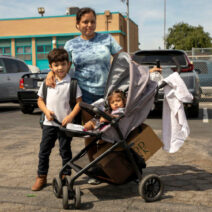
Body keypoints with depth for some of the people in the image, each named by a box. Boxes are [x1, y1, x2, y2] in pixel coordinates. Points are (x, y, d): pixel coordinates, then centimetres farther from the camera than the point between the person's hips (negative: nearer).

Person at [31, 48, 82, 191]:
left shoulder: (72, 83, -6)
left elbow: (79, 102, -7)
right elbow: (40, 100, 12)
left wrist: (70, 116, -17)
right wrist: (46, 111, -6)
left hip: (65, 124, -3)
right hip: (49, 123, 3)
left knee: (65, 151, 7)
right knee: (44, 150, 8)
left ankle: (66, 176, 22)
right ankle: (41, 177, 22)